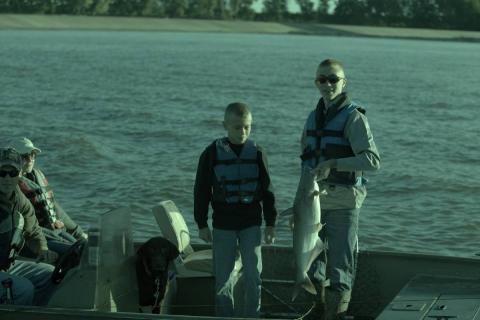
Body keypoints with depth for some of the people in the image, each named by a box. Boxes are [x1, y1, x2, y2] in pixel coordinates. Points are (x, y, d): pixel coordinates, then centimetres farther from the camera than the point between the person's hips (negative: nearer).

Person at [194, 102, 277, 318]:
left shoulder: (257, 153, -1)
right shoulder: (212, 154, -5)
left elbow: (267, 191, 4)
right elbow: (201, 191, 0)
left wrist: (270, 223, 3)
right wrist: (201, 224, -1)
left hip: (251, 223, 1)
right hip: (223, 225, 0)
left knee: (253, 274, 1)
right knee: (222, 276, 6)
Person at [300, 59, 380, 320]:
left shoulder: (353, 117, -11)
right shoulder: (314, 117, 12)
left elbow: (372, 160, -22)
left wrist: (332, 163, -29)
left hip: (344, 201, -7)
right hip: (314, 199, 7)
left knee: (340, 265, -5)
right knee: (311, 260, 12)